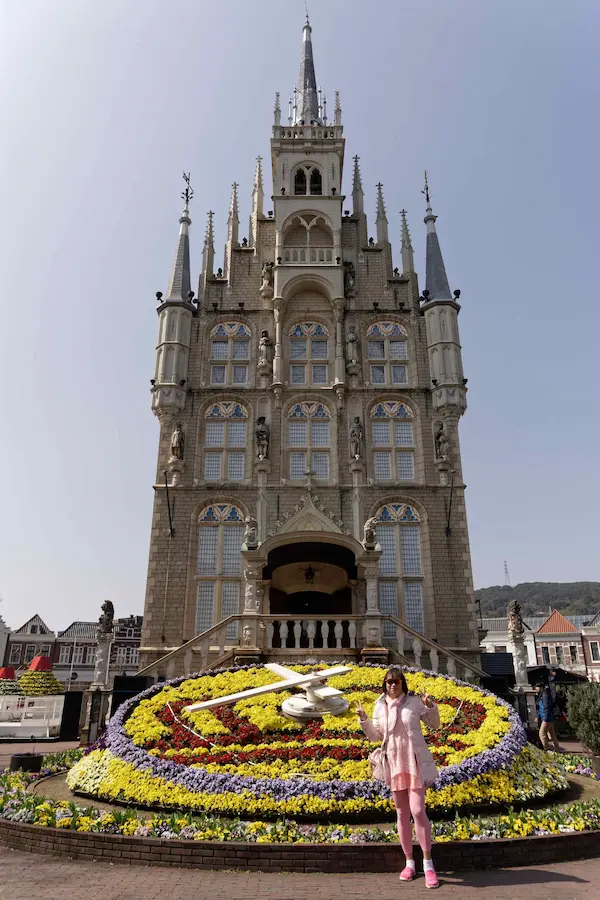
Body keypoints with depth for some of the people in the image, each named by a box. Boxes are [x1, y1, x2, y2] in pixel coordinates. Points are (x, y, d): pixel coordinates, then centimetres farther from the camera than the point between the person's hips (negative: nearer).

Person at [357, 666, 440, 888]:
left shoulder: (414, 702, -8)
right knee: (402, 814, 12)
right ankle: (409, 863, 25)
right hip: (394, 765, 4)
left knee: (418, 811, -10)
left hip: (415, 763, -3)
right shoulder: (380, 706, 1)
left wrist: (430, 706, -17)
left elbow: (435, 725, 1)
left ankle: (428, 864, 3)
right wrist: (364, 720, -9)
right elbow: (375, 736, 6)